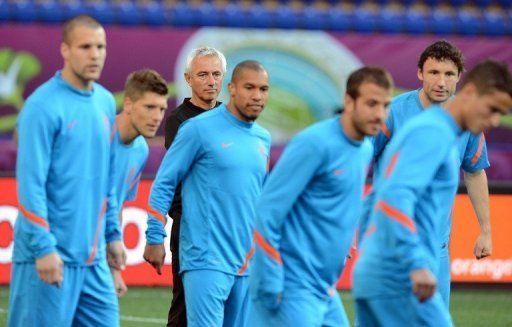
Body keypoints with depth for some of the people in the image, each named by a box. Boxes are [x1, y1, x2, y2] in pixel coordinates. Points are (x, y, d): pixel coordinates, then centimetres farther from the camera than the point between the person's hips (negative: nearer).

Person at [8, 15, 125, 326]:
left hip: (94, 255, 7)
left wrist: (113, 233, 16)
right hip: (51, 256, -7)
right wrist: (43, 248, -18)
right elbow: (30, 183, -15)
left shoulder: (106, 102, 12)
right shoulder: (43, 106, -11)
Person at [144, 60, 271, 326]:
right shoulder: (199, 129, -5)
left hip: (248, 263, 7)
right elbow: (163, 183, -3)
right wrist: (155, 238, -6)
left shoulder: (263, 139, 14)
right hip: (206, 259, -7)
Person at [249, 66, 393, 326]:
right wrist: (270, 282, -19)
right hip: (293, 287, -9)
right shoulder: (315, 144, -14)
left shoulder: (366, 150, 12)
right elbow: (268, 210, -17)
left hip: (326, 291, 9)